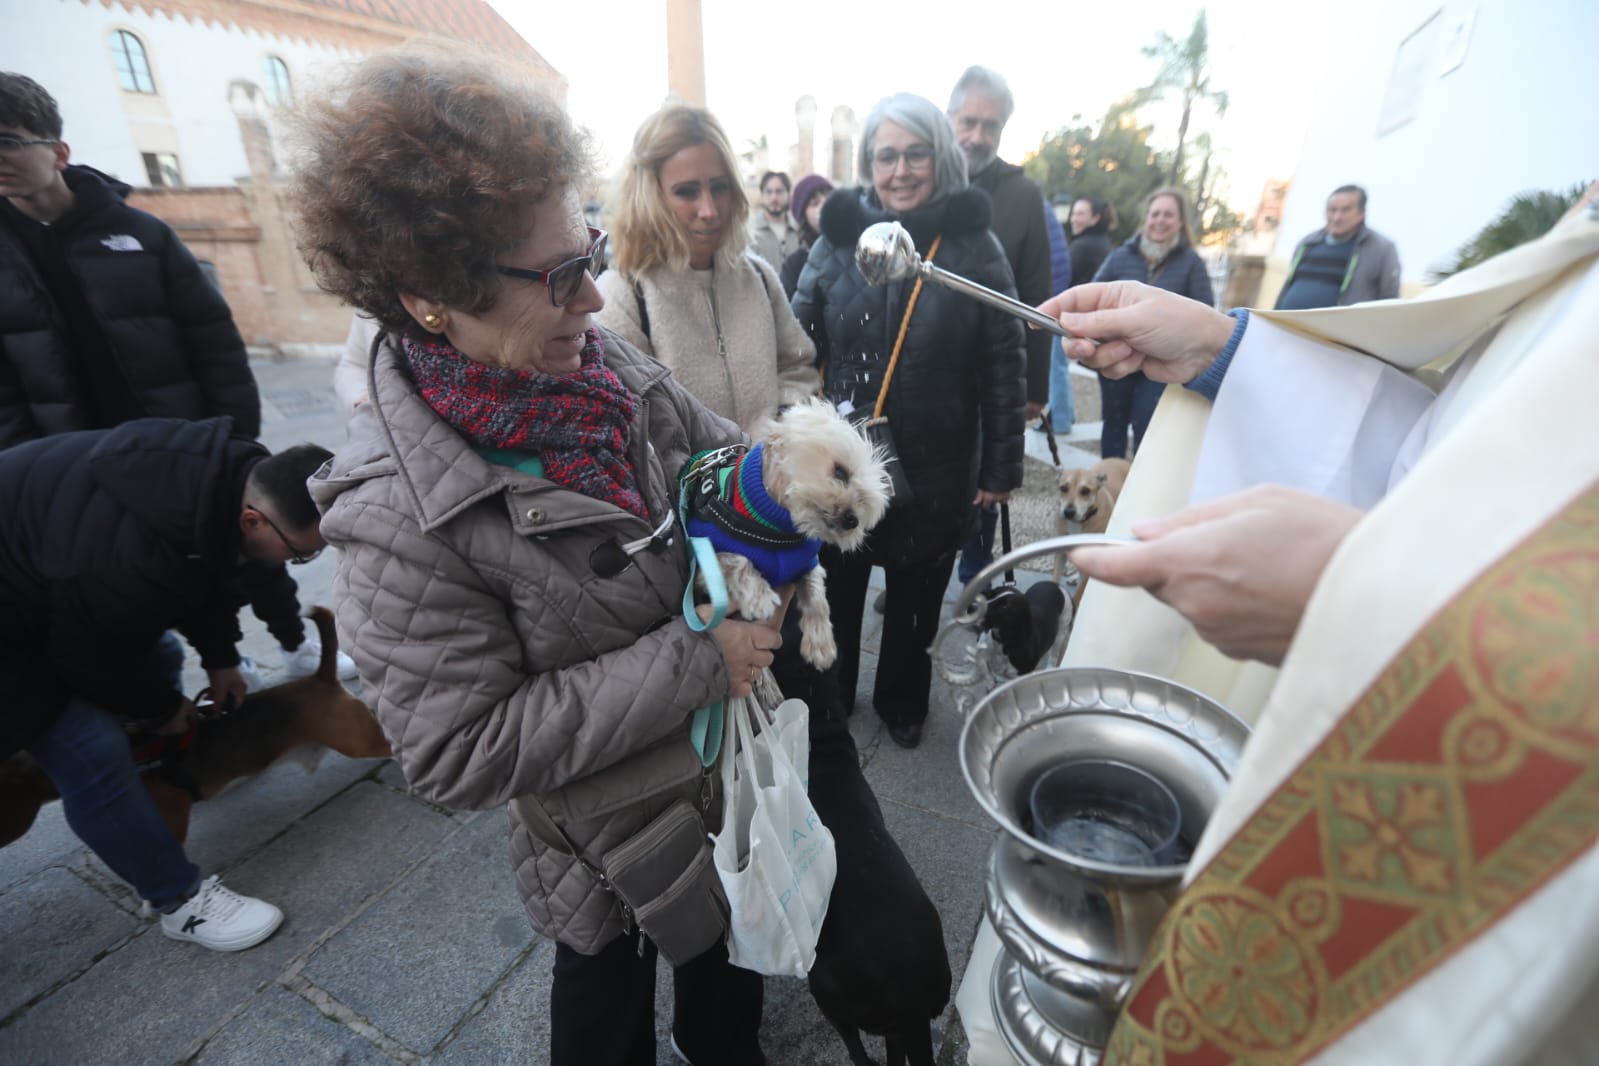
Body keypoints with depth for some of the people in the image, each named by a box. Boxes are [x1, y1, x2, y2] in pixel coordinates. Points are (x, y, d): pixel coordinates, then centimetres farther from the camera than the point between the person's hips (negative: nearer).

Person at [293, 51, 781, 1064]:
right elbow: (462, 750, -26)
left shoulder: (606, 361, -12)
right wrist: (696, 660, -29)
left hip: (728, 754, 7)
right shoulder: (402, 514, -30)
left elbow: (726, 455, 3)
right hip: (610, 827, -6)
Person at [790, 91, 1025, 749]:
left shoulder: (975, 247, -4)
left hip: (935, 469, 0)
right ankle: (827, 698, 42)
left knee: (916, 596, 17)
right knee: (836, 590, 16)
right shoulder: (838, 238, -1)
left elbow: (1003, 367, -2)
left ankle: (902, 702, 43)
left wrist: (1001, 466, -3)